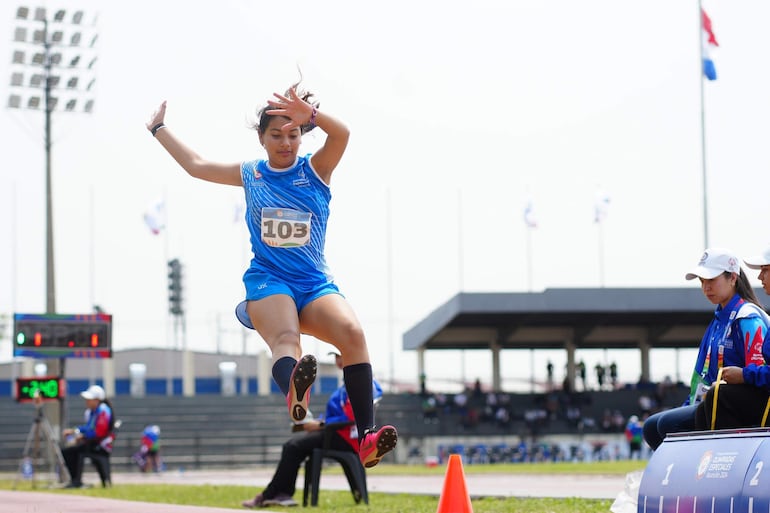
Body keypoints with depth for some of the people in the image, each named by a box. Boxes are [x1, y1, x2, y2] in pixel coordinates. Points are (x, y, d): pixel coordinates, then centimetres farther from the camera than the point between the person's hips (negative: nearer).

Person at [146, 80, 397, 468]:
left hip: (316, 284, 1)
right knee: (285, 337, -34)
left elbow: (341, 134, -11)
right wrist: (159, 128, 35)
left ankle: (366, 439, -37)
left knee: (352, 332, -28)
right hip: (268, 281, -1)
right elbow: (196, 166, 27)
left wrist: (309, 113, -31)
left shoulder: (315, 170, 9)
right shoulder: (250, 175, 15)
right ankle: (295, 397, -71)